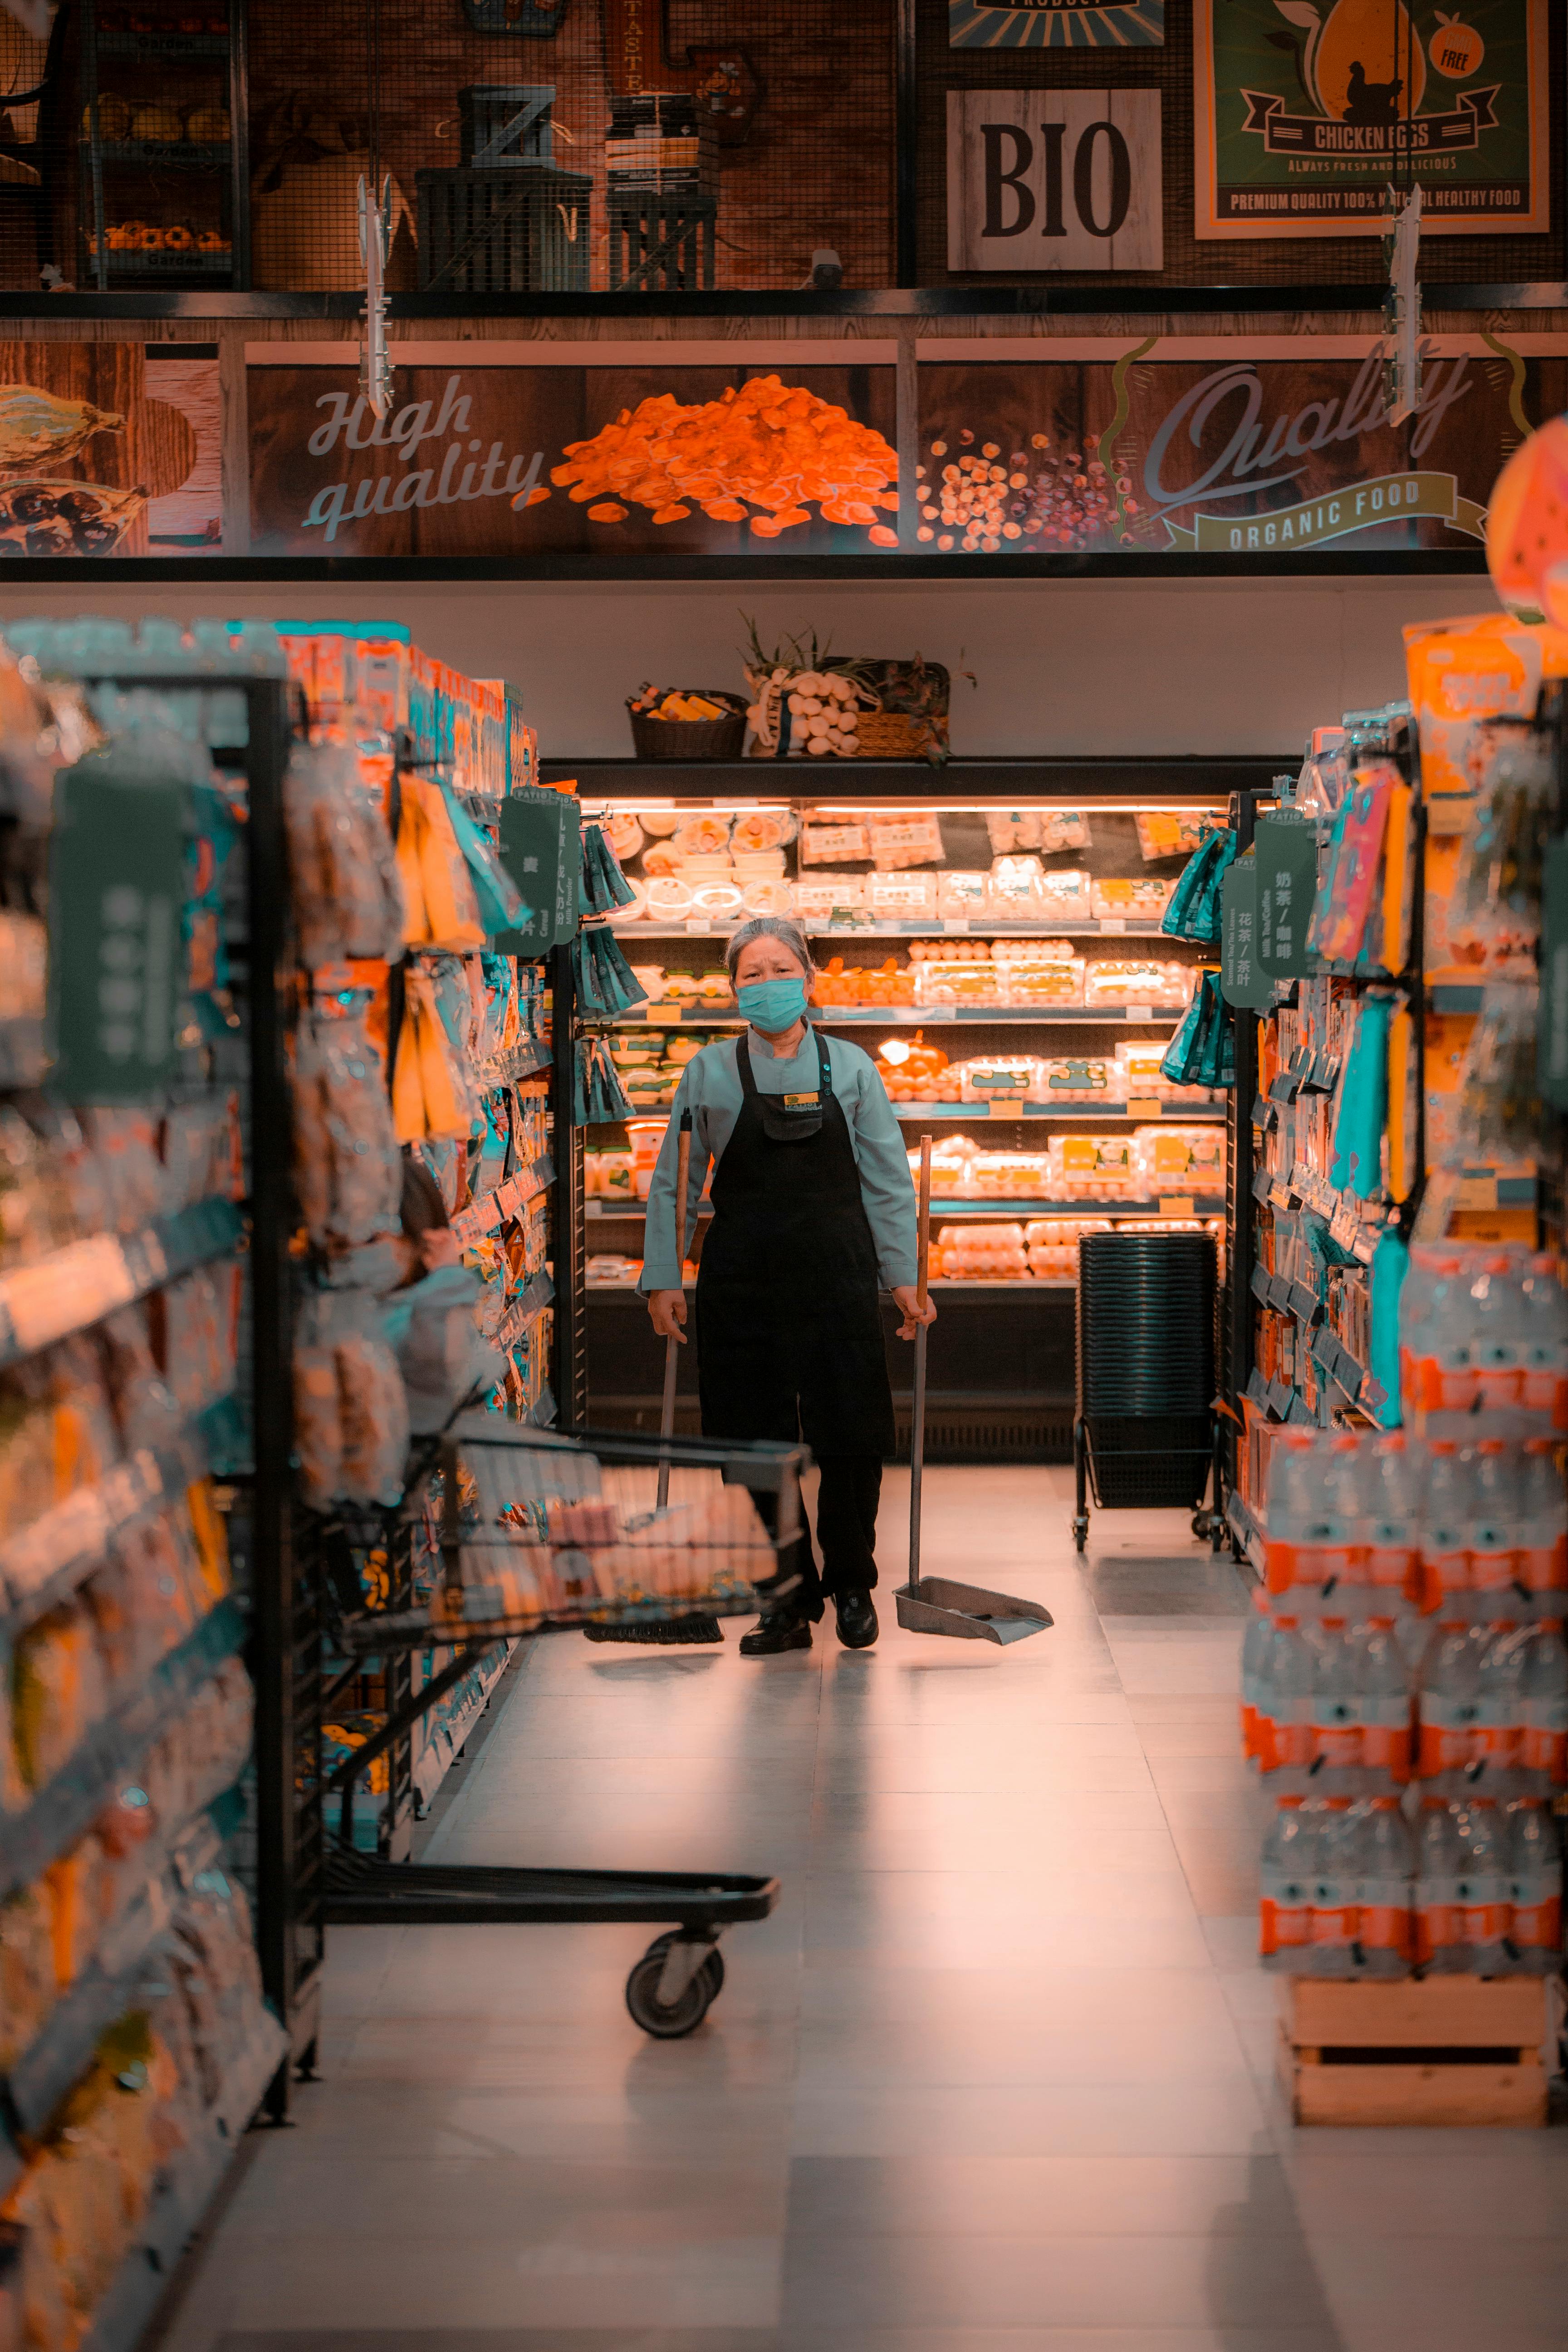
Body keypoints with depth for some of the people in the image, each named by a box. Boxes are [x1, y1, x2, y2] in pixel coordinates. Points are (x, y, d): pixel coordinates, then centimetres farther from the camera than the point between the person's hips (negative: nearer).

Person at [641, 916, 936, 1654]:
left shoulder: (850, 1068, 5)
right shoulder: (710, 1073, 4)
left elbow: (888, 1183, 7)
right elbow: (673, 1184, 8)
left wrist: (903, 1275, 2)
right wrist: (663, 1277, 2)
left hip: (836, 1278, 0)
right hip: (742, 1282, 0)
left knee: (852, 1437, -1)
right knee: (757, 1443, 2)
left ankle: (851, 1582, 20)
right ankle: (788, 1600, 14)